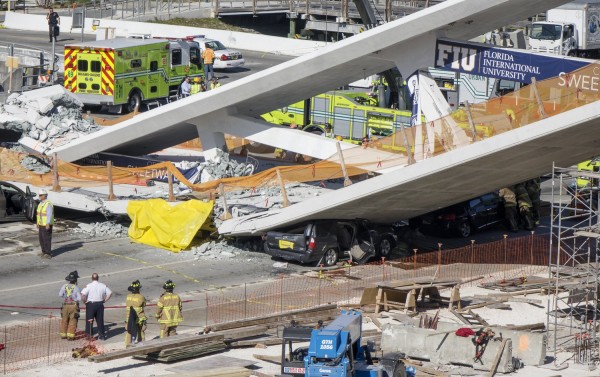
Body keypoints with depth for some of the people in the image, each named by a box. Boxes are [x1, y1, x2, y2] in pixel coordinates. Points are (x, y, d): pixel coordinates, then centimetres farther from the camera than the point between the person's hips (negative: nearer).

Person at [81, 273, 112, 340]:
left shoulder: (88, 286, -11)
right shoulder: (103, 285, 1)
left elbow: (83, 295, -20)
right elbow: (110, 293, 5)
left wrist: (85, 301, -5)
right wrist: (104, 300, 9)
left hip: (90, 304, -4)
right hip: (100, 304, 4)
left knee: (89, 321, 5)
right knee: (100, 320, 12)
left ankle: (89, 335, 3)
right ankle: (102, 335, 16)